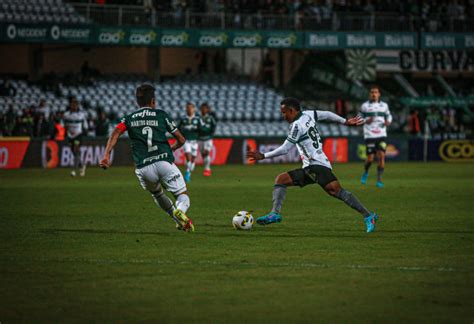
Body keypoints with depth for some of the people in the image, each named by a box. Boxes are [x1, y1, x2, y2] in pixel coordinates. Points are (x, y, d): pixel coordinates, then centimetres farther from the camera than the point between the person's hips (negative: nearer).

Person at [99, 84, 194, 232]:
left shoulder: (129, 118, 16)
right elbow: (181, 139, 12)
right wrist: (172, 148, 34)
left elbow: (115, 133, -4)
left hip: (143, 168, 2)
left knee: (157, 194, 32)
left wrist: (106, 155, -11)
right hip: (164, 162, -2)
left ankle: (179, 221, 31)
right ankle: (180, 211, -30)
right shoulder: (161, 114, 12)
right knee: (183, 196, 4)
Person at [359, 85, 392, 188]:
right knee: (370, 159, -4)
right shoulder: (365, 106, 2)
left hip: (382, 135, 2)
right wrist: (366, 121, -12)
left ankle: (379, 179, -5)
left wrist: (388, 121, -1)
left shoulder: (384, 105, 8)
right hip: (369, 136, -2)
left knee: (382, 156, -12)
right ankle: (365, 172, 28)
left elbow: (388, 116, 21)